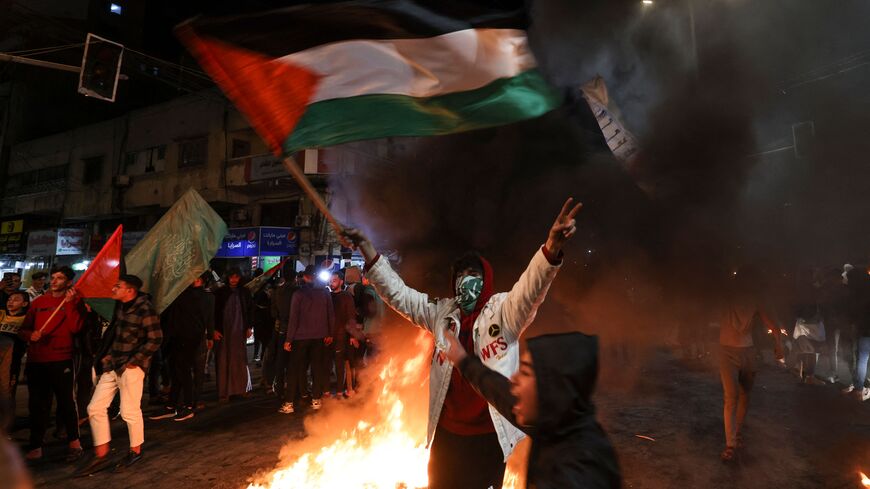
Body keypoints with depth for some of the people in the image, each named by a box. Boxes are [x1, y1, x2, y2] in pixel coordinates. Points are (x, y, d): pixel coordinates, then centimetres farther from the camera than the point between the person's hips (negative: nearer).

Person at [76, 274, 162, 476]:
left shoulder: (145, 309, -17)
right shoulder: (120, 306, 7)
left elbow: (155, 340, -17)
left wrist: (134, 361, -15)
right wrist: (105, 355, 14)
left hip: (131, 367, -8)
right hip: (112, 365, 8)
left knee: (130, 411, 3)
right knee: (96, 408, 8)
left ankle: (135, 451, 24)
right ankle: (101, 456, 20)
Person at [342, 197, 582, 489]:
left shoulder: (503, 312, -9)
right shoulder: (442, 313, 3)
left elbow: (530, 288, -27)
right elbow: (397, 293, 2)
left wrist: (552, 244, -46)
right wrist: (365, 246, -5)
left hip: (488, 435, -4)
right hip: (446, 432, 4)